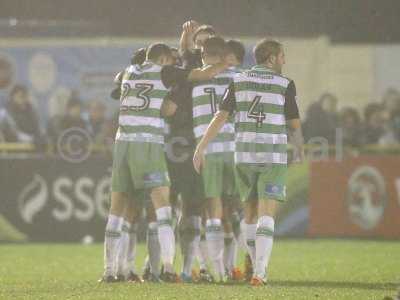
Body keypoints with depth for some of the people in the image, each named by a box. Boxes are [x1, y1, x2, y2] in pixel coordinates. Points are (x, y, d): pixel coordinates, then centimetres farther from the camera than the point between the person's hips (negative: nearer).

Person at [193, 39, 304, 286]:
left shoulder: (239, 81, 6)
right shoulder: (285, 84, -1)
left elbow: (220, 117, -2)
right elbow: (294, 125, 3)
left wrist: (201, 148, -1)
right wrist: (300, 149, 22)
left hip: (244, 154, 3)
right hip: (274, 155, -3)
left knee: (251, 211, 17)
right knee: (267, 215, -5)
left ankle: (259, 268, 24)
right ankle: (260, 272, -19)